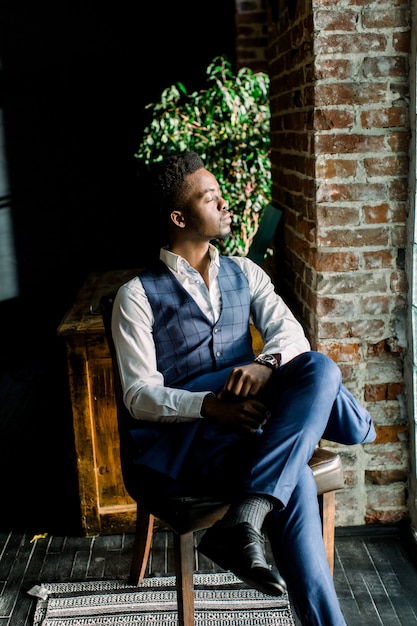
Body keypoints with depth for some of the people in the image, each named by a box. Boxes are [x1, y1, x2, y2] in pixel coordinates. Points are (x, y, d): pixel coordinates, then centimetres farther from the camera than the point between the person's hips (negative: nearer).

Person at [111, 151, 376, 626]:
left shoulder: (244, 273, 17)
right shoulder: (138, 295, 2)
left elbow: (288, 329, 2)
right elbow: (139, 395, -6)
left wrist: (265, 364, -23)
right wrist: (210, 406, -25)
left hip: (241, 431, 5)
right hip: (176, 444, -5)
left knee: (316, 369, -26)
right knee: (294, 481, -32)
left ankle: (241, 520, -27)